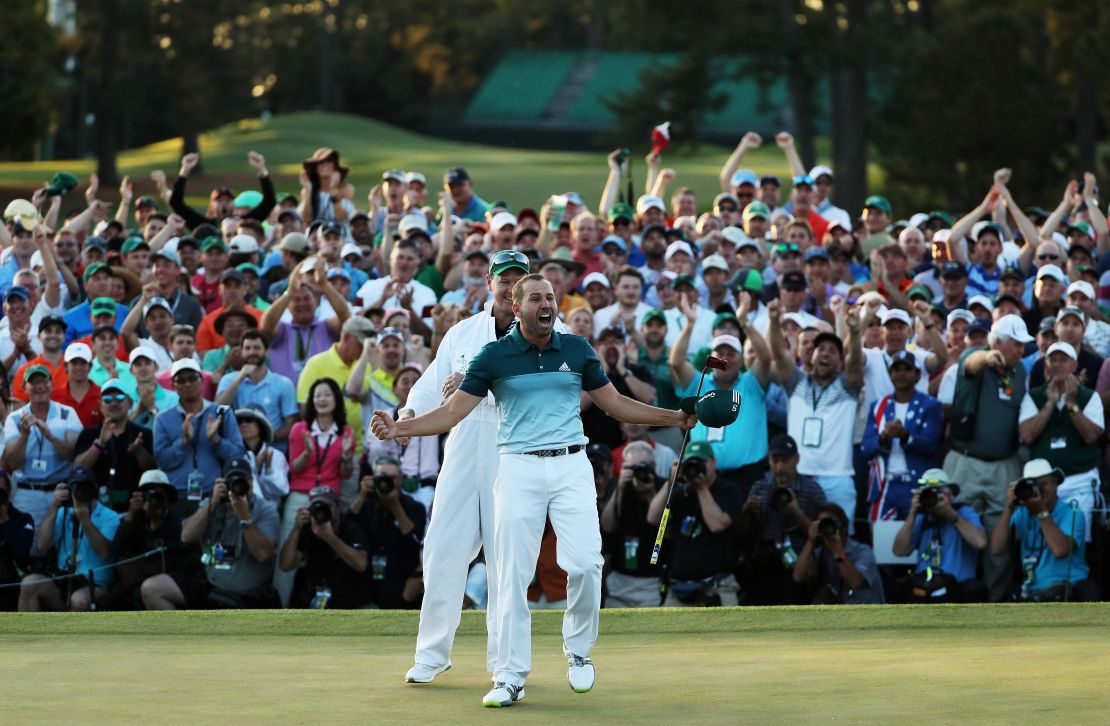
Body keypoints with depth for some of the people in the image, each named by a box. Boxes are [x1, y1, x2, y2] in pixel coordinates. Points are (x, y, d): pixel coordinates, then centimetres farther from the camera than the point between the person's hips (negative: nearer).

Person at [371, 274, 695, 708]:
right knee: (513, 575, -4)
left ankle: (578, 651, 13)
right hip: (519, 468, -1)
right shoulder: (495, 356, 1)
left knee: (585, 564, -11)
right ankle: (510, 677, 3)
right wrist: (399, 428, -13)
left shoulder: (577, 350, 8)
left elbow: (614, 403, 16)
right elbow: (453, 412, 0)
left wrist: (674, 417, 11)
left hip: (571, 466, 1)